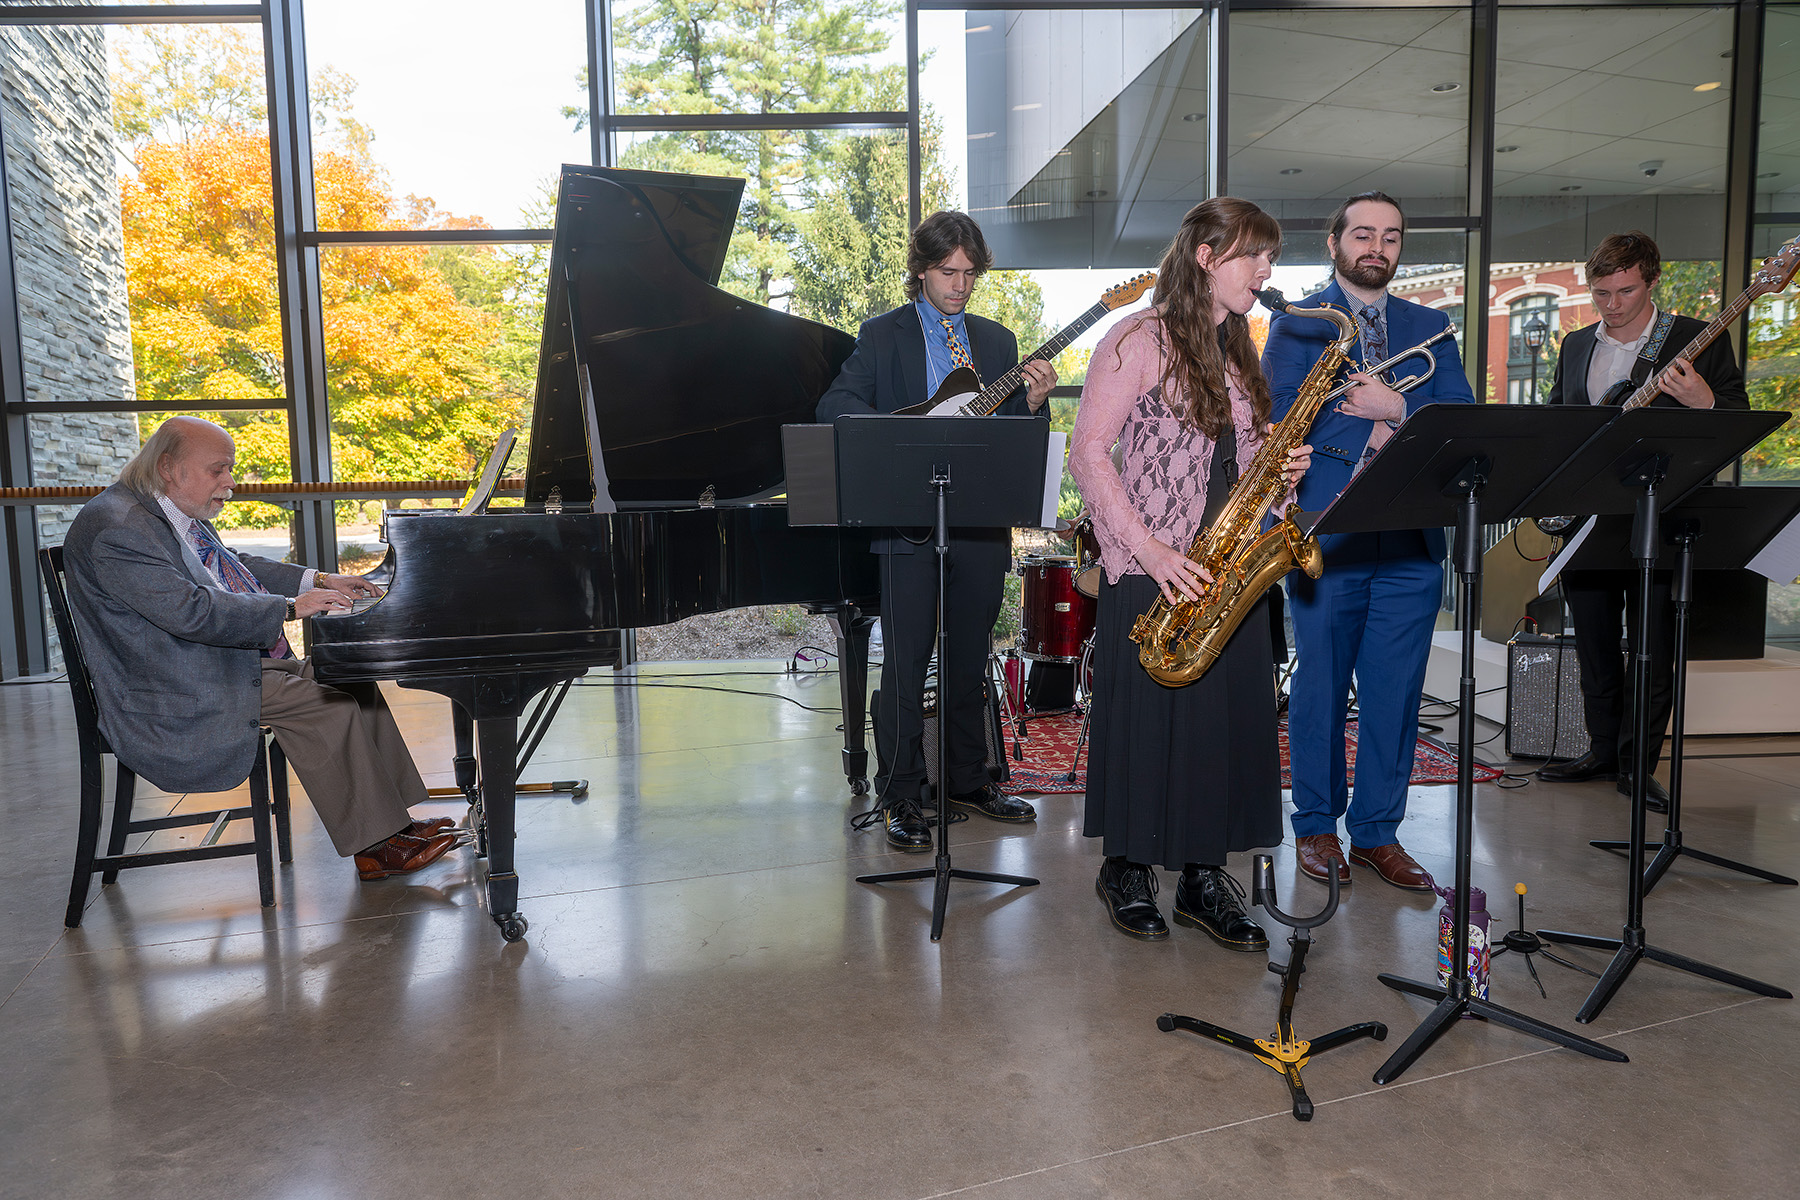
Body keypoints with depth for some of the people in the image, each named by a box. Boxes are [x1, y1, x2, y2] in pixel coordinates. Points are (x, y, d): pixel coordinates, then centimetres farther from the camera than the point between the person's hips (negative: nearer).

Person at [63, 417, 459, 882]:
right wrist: (290, 607, -24)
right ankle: (375, 847, -14)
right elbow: (193, 612, -28)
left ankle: (393, 822, 0)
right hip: (173, 698, -10)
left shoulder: (179, 513, 12)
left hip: (230, 660, 10)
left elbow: (234, 566, 25)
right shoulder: (119, 528, -20)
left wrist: (319, 580, 13)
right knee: (328, 704, -22)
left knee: (354, 683, 1)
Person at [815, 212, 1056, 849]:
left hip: (981, 521, 4)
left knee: (969, 660, 13)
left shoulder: (997, 340, 15)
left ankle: (968, 779, 28)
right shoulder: (883, 334, 4)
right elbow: (833, 406, -6)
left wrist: (1031, 403, -8)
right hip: (909, 523, -4)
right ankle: (899, 798, 9)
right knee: (905, 666, -2)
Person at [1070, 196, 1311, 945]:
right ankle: (1127, 870, 20)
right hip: (1151, 572, -7)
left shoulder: (1234, 350, 18)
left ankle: (1204, 877, 20)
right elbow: (1088, 451, -12)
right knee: (1145, 721, 1)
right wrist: (1147, 548, -19)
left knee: (1229, 719, 7)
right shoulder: (1141, 340, -6)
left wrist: (1277, 468, 1)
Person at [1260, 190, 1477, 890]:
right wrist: (1375, 438, -12)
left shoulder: (1430, 327, 16)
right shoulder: (1294, 326, 5)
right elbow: (1282, 422, -9)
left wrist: (1397, 408, -12)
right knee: (1320, 687, 5)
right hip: (1326, 536, -3)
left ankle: (1376, 831, 20)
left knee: (1395, 693, 6)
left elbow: (1463, 417, 4)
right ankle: (1316, 826, 20)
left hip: (1412, 542, 3)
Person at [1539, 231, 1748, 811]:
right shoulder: (1575, 346, 13)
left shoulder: (1699, 340, 0)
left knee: (1653, 648, -2)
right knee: (1594, 644, 11)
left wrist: (1703, 402, -22)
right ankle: (1603, 749, 24)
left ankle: (1637, 762, 10)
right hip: (1585, 518, 4)